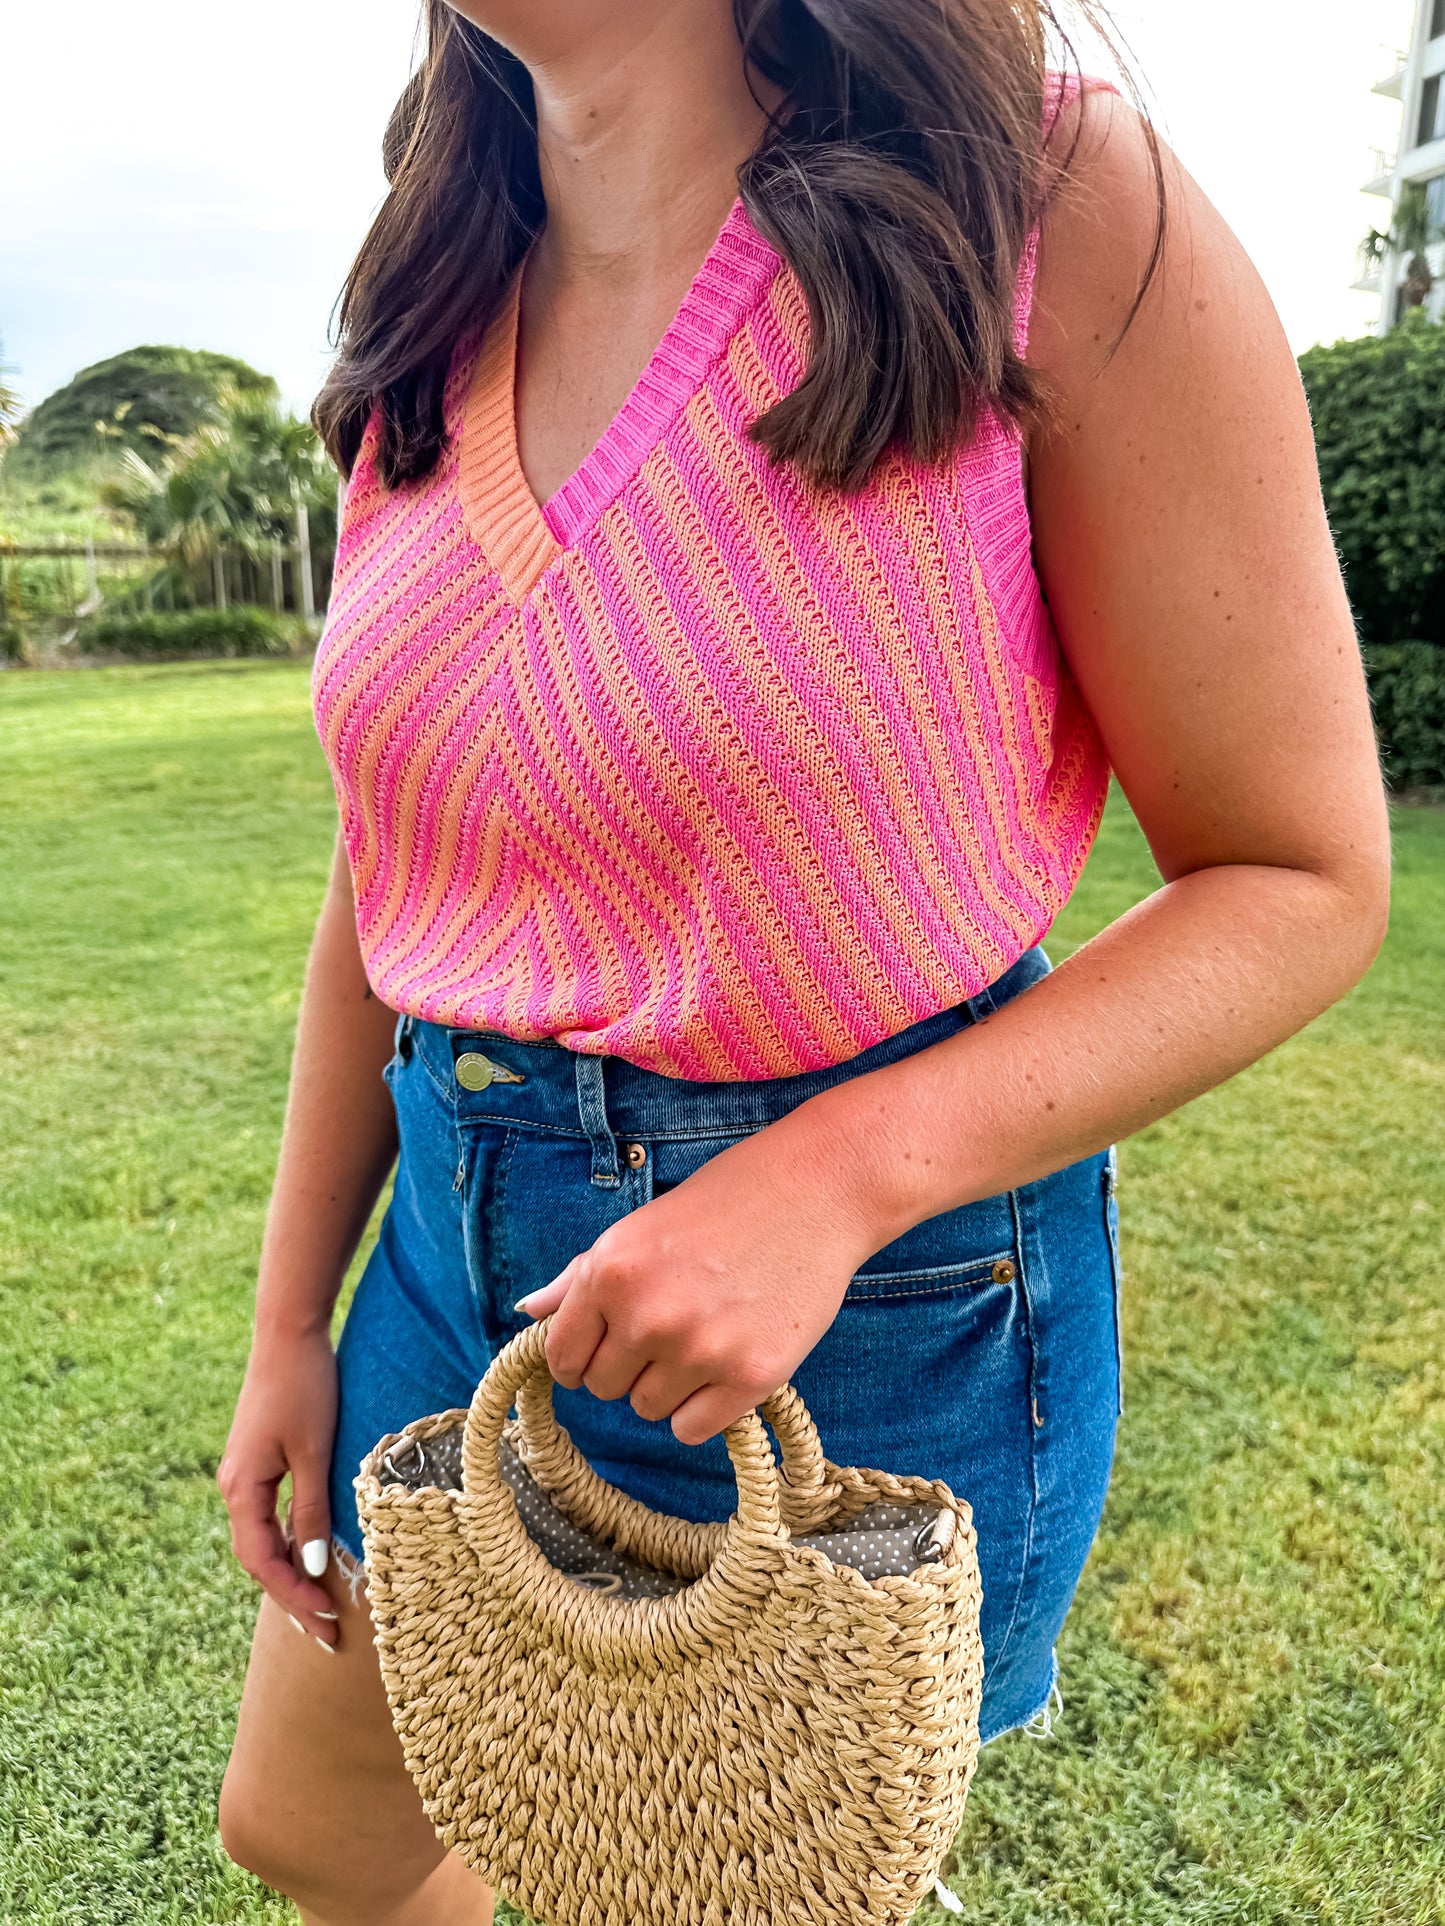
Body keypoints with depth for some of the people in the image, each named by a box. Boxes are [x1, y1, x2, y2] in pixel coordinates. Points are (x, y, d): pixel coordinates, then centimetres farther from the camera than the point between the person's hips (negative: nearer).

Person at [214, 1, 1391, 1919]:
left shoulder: (1063, 210, -13)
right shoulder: (439, 325, 3)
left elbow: (1307, 881, -12)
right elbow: (385, 895, 8)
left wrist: (832, 1182, -25)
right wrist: (290, 1323, 11)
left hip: (874, 1292, -5)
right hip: (463, 1236, 6)